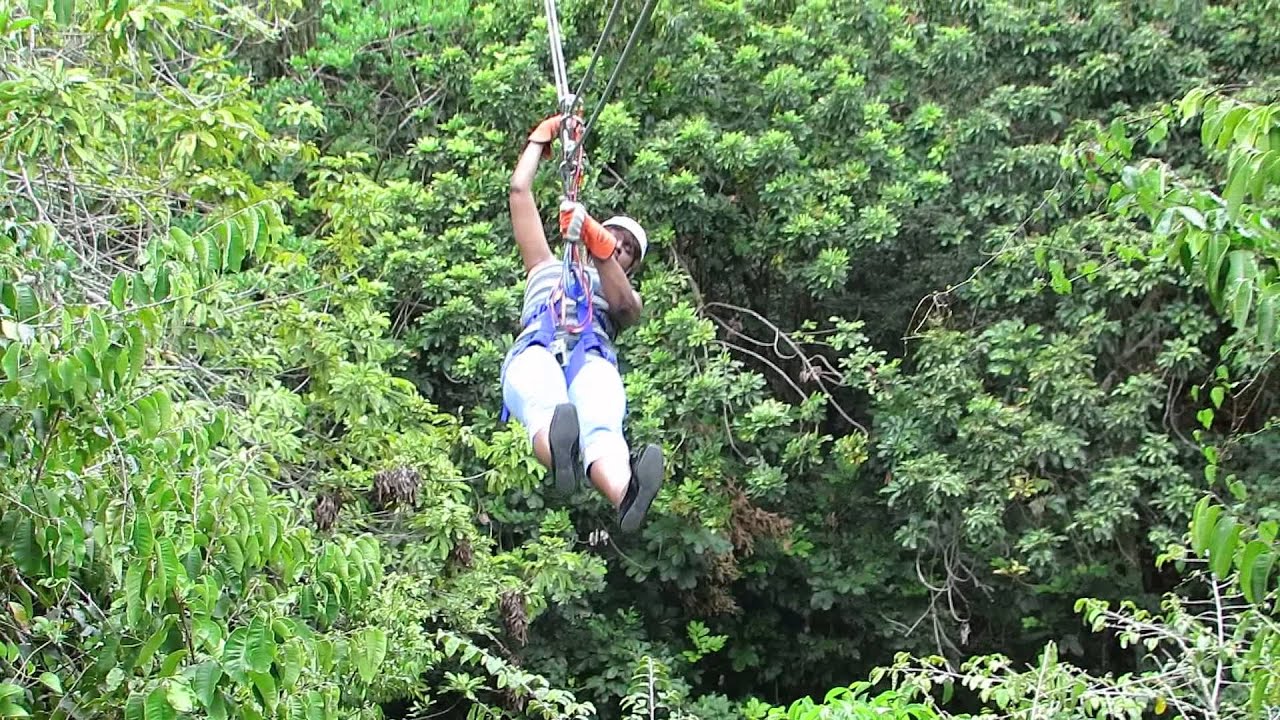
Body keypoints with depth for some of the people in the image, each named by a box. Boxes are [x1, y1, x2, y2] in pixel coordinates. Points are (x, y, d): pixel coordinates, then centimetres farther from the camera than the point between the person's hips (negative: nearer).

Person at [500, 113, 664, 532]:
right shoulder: (547, 269, 44)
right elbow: (520, 190, 40)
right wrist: (541, 138, 44)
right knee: (547, 408, -41)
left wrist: (598, 245, -2)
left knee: (600, 424, -40)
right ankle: (561, 459, -77)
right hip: (536, 350, 0)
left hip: (592, 358, 0)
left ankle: (627, 497, -73)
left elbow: (621, 302, 10)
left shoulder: (627, 299, 38)